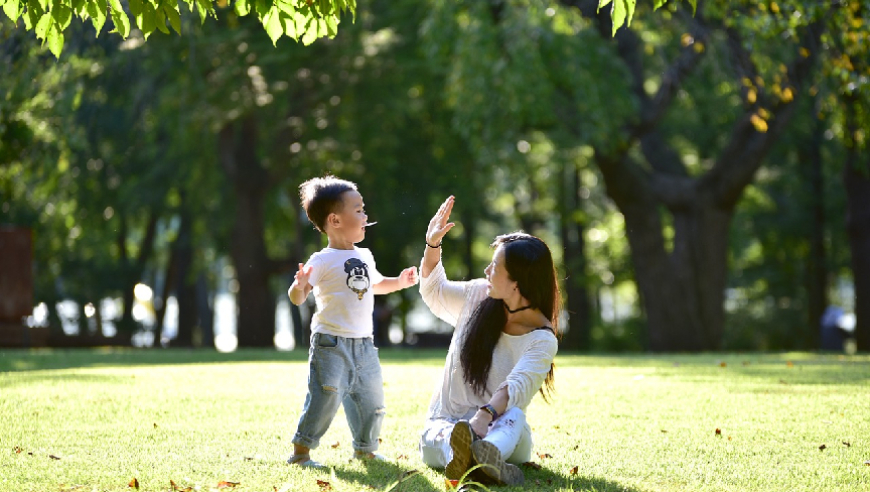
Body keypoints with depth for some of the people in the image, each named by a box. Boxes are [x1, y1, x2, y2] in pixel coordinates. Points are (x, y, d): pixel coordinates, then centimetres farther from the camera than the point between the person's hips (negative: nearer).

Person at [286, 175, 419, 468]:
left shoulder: (364, 257, 12)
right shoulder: (322, 262, -11)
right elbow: (296, 298, -18)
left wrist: (399, 282, 21)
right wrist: (299, 287, -38)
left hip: (363, 345, 7)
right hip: (331, 344, -7)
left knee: (371, 400, 14)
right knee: (326, 399, -15)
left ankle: (364, 448, 34)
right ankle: (300, 452, -4)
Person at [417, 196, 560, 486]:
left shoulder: (542, 340, -9)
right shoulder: (478, 296, 6)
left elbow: (517, 386, -27)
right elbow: (433, 290, 28)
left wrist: (484, 416, -46)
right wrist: (433, 244, 13)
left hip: (498, 426, -3)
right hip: (446, 421, 3)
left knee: (513, 416, -40)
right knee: (432, 443, -34)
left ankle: (488, 453, -73)